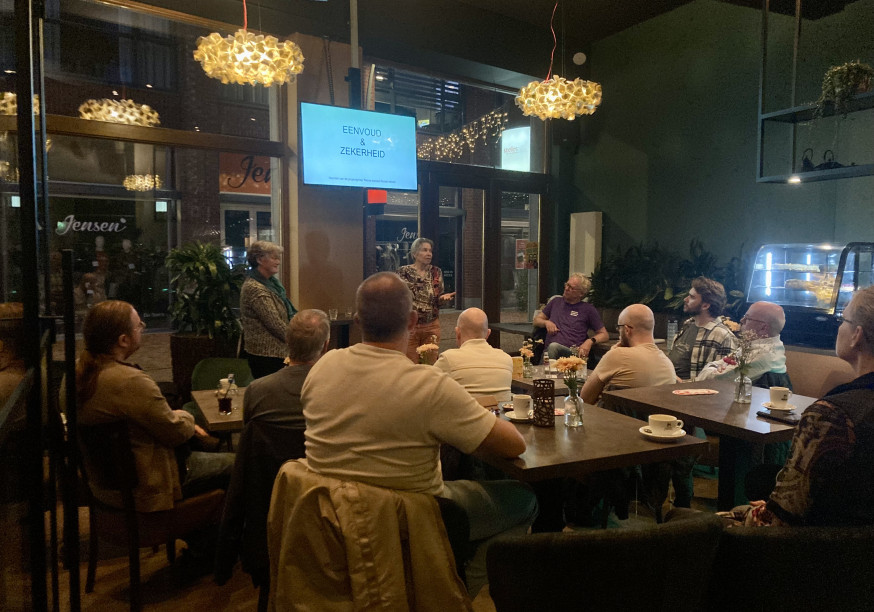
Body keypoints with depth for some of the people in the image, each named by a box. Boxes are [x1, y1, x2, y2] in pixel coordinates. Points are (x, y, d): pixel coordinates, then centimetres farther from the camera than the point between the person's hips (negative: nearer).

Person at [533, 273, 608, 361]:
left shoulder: (588, 309, 14)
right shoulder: (556, 303, 25)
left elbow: (604, 335, 14)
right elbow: (536, 320, 30)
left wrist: (590, 341, -7)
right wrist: (546, 322, 6)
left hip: (572, 353, -2)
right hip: (549, 350, 2)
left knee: (553, 346, -38)